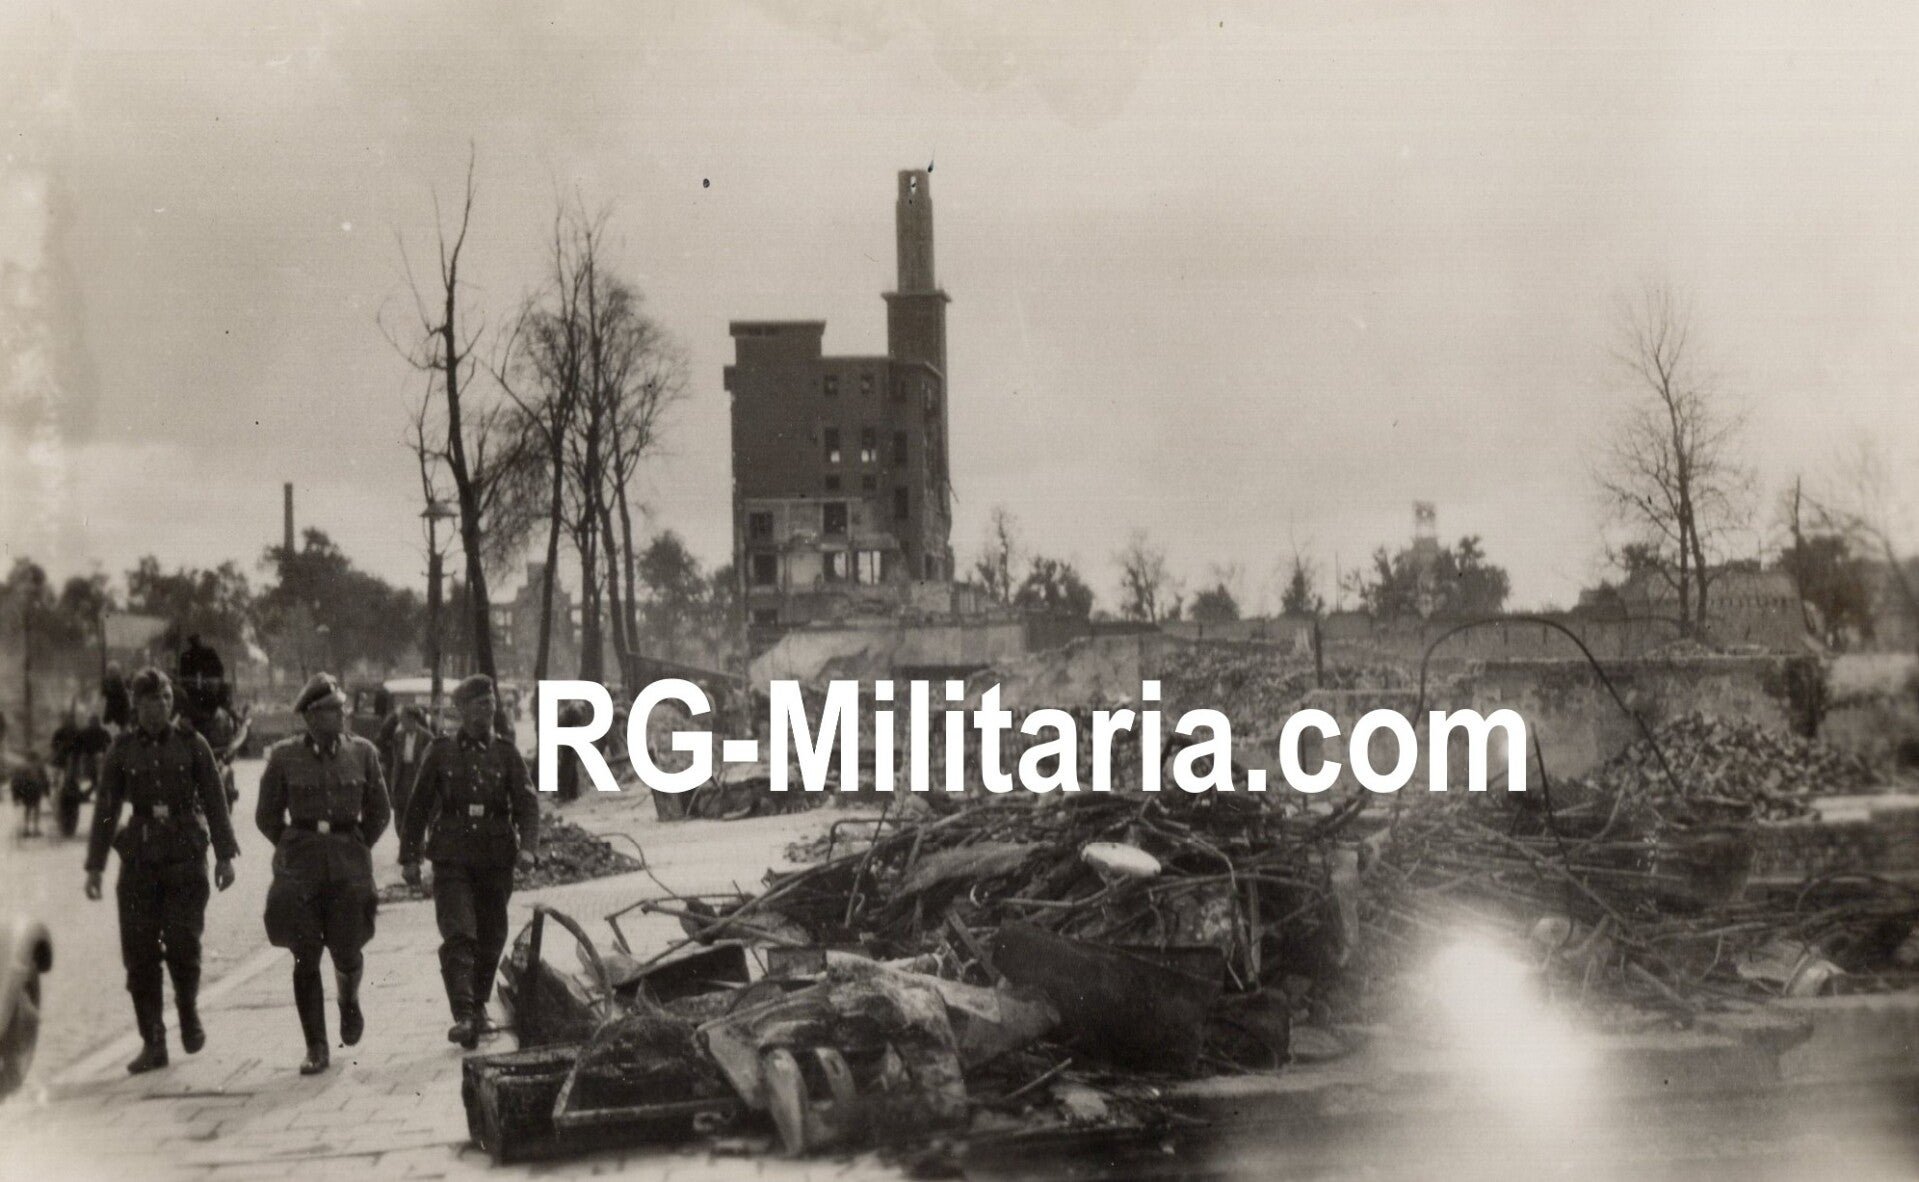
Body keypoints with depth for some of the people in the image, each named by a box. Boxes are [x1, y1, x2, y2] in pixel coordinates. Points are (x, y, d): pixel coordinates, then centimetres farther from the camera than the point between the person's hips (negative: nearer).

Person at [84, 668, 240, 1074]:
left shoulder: (191, 744, 3)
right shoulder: (121, 751, 5)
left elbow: (214, 801, 4)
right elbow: (105, 809, 7)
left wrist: (224, 855, 0)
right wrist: (94, 866, 4)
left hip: (186, 857, -1)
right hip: (138, 858, 2)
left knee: (182, 941, -11)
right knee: (139, 950, 0)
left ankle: (188, 1009, 18)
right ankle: (153, 1043, 9)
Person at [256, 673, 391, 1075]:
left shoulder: (362, 752, 3)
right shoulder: (284, 756, -1)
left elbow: (379, 811, 13)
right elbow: (267, 815, 9)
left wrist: (355, 846, 8)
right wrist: (294, 849, 6)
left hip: (349, 866, 1)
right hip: (299, 870, -1)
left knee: (346, 952, -2)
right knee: (306, 959, -1)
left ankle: (349, 1000, 34)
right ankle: (316, 1048, 8)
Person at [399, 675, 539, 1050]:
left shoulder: (507, 755, 5)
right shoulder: (442, 752, 3)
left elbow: (527, 805, -1)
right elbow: (418, 806, 8)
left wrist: (527, 846, -17)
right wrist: (410, 856, 6)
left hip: (496, 861, 2)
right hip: (452, 859, -2)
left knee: (491, 940, 10)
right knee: (458, 936, -14)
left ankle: (479, 1005, 29)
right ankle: (463, 1017, -20)